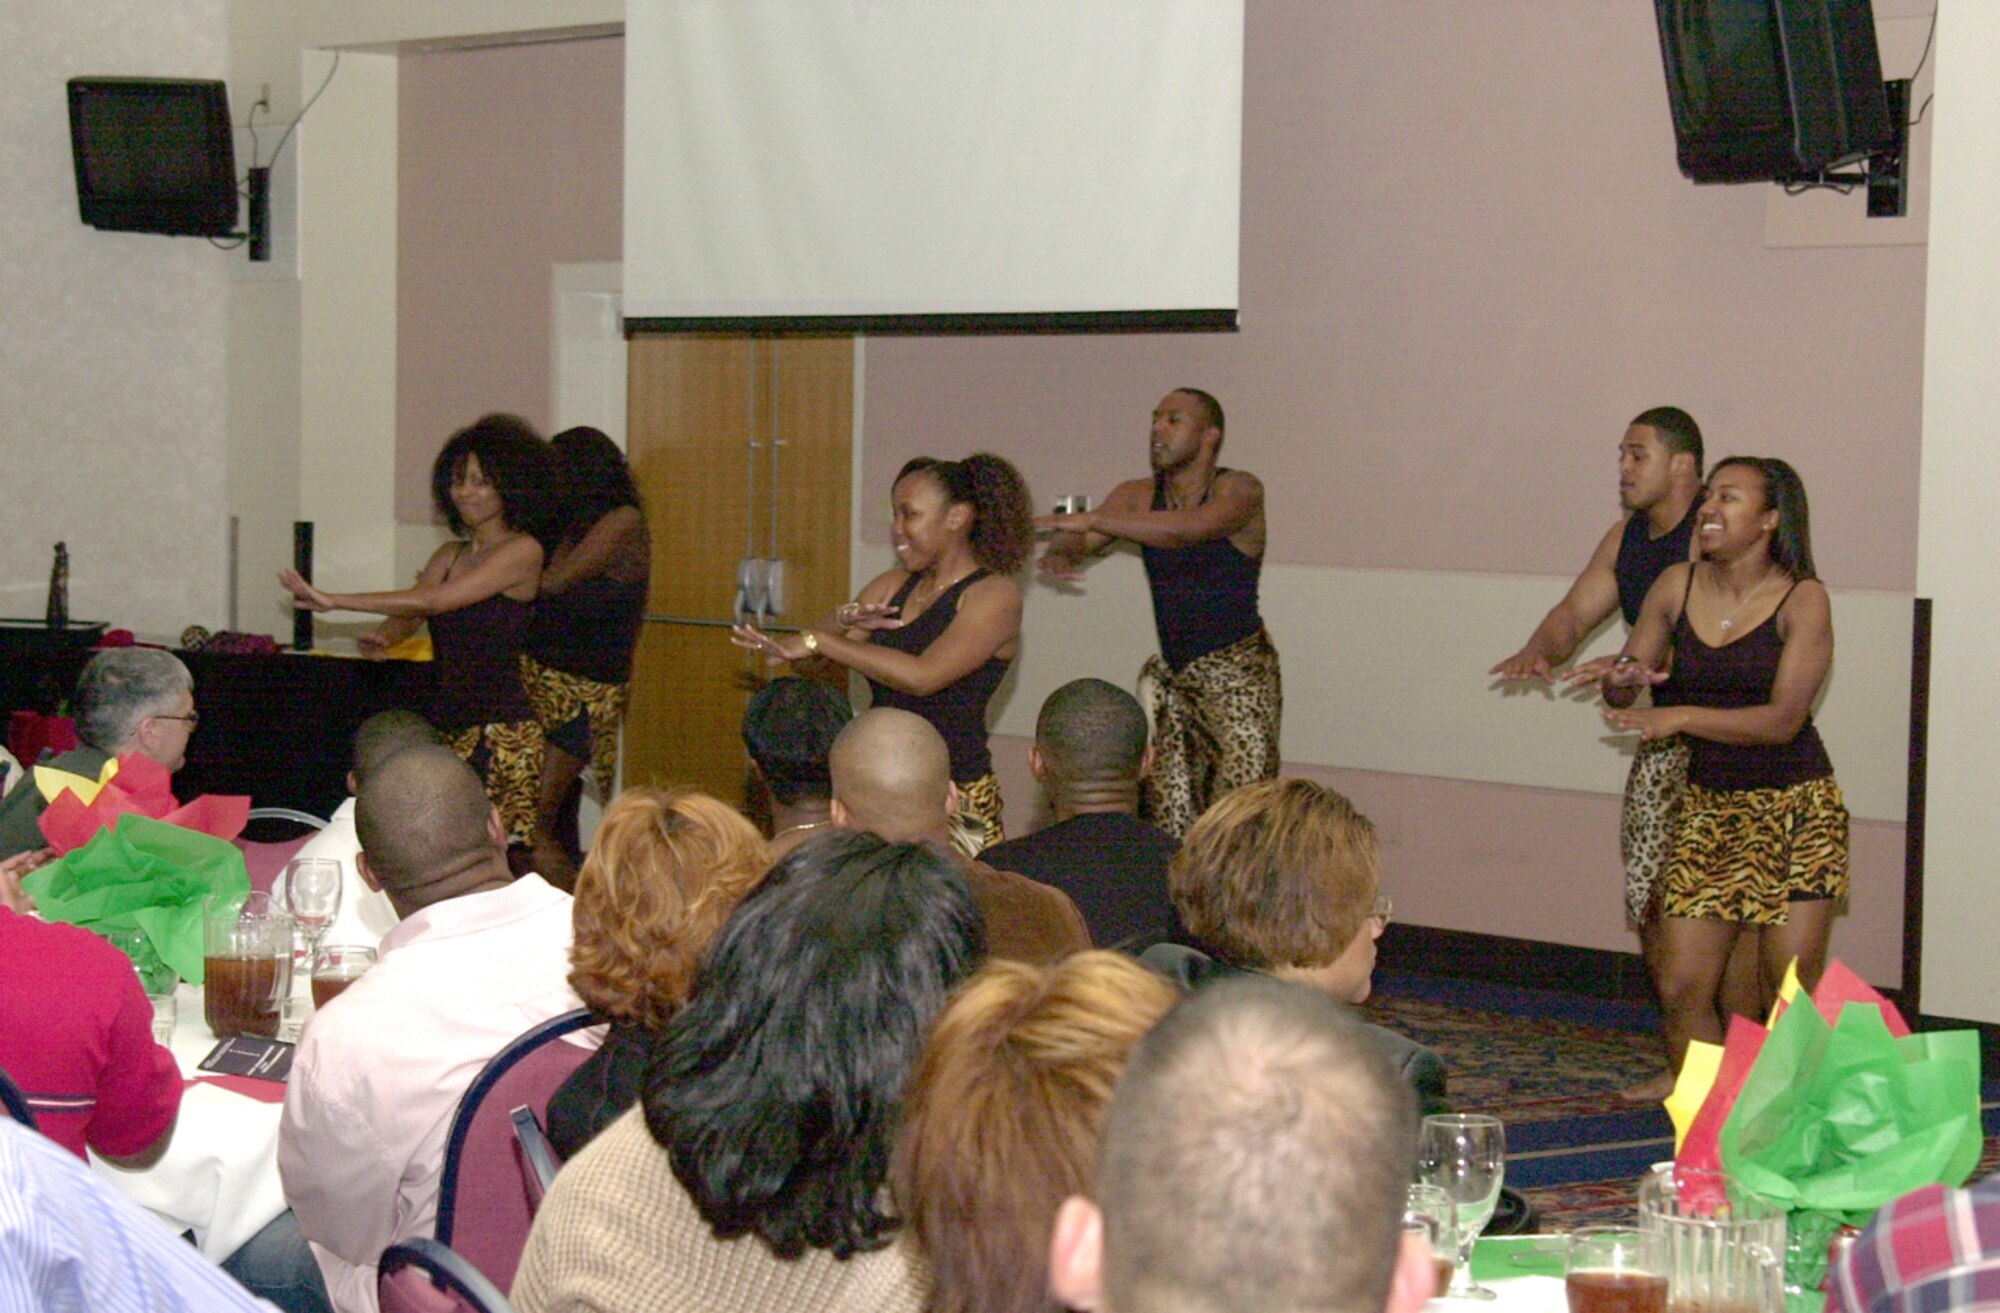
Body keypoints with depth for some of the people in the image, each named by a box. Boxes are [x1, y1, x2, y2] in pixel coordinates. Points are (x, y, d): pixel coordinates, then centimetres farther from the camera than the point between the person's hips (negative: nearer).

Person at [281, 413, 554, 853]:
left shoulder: (523, 550, -6)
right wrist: (381, 637, -14)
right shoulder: (449, 555, 18)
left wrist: (335, 601, -15)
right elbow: (410, 616, 12)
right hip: (448, 723, 7)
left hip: (502, 729, -7)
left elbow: (435, 601, -14)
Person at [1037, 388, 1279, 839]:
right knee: (1168, 823, 1)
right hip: (1169, 672, 5)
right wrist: (1059, 553, -28)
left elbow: (1190, 529, -27)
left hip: (1239, 670, -5)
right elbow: (1078, 540, -2)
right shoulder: (1138, 496, 7)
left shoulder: (1239, 491, -8)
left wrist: (1093, 520, -31)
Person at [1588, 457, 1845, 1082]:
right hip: (1707, 807, 4)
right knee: (1682, 990, -1)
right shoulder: (1677, 586, 3)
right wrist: (1624, 678, -14)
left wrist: (1679, 716, -25)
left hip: (1795, 809, -4)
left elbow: (1783, 719, -18)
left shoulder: (1803, 599, -9)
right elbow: (1618, 694, 10)